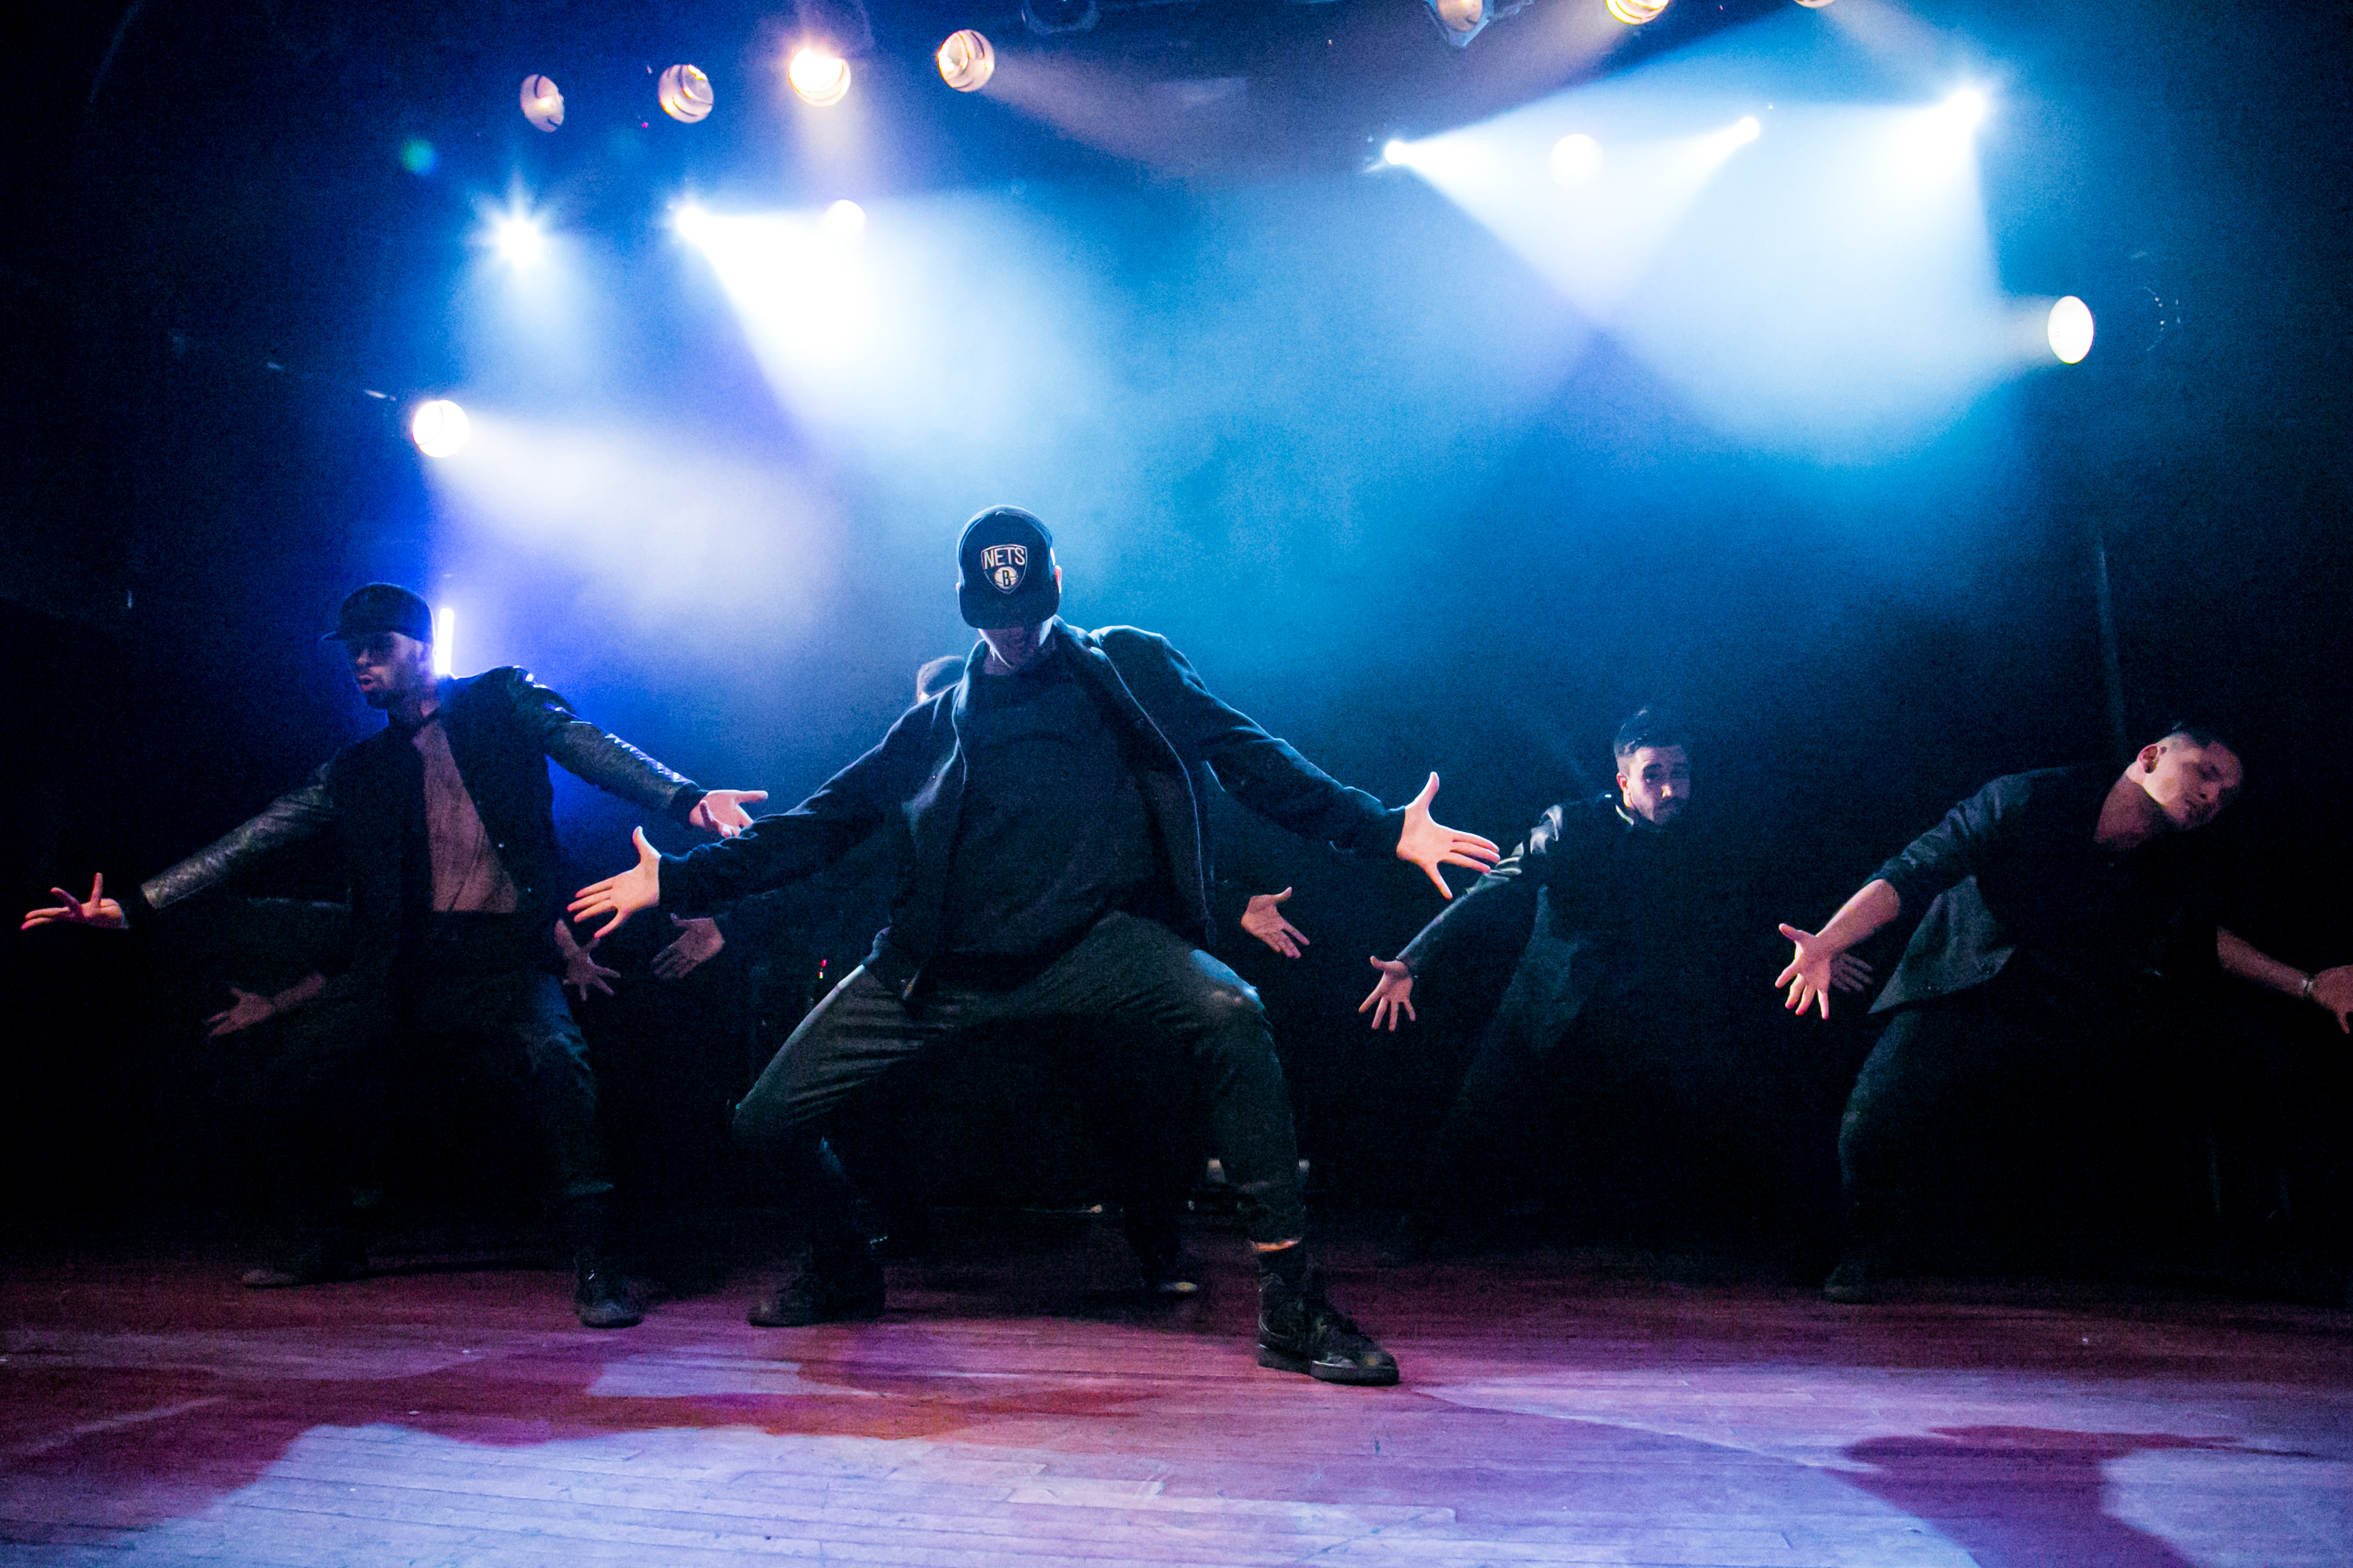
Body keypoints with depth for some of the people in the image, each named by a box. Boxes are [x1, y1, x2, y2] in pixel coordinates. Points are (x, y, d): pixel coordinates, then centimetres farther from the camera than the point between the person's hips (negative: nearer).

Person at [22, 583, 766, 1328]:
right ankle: (329, 1238, 18)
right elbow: (252, 841, 16)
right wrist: (133, 906, 8)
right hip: (407, 960, 5)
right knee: (307, 1054, -9)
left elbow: (583, 744, -5)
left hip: (505, 955, -4)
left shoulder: (502, 702, 10)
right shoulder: (357, 770, 18)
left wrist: (686, 798, -22)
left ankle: (592, 1264, -17)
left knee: (554, 1058, -29)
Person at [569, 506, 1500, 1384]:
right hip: (945, 967, 4)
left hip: (1092, 942, -3)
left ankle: (1288, 1302, -21)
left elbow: (1248, 757, 5)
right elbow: (823, 823, 22)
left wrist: (1383, 830, -6)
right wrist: (679, 880, 17)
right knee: (769, 1121, -1)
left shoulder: (1131, 670, 14)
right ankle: (845, 1272, 31)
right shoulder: (936, 721, 21)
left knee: (1228, 1014, -33)